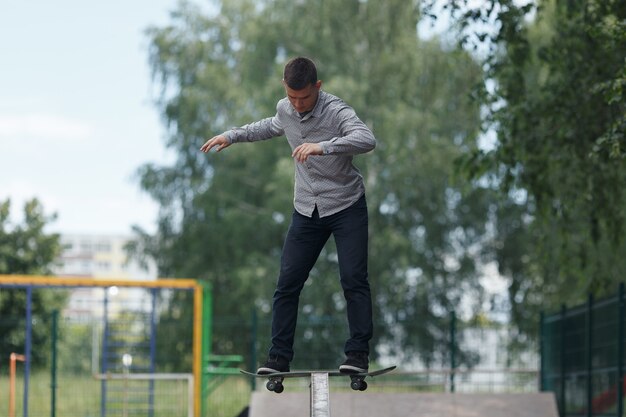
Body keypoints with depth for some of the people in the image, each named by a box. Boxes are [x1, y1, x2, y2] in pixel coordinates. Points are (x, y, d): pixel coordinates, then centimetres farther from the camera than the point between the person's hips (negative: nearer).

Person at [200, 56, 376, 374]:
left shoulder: (335, 111, -21)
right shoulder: (285, 110, -1)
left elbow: (367, 139, -40)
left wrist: (322, 147, -51)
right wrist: (232, 136, 23)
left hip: (346, 205, -5)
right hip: (307, 210, 5)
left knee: (353, 279, -12)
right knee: (287, 283, 1)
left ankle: (358, 353, -4)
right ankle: (279, 356, 7)